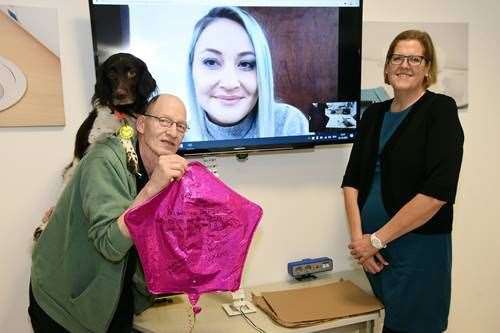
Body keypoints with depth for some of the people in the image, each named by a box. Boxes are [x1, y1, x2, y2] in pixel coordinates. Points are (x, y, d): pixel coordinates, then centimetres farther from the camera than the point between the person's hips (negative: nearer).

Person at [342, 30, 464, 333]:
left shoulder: (441, 110, -8)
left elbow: (438, 191, -18)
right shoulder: (374, 113, 8)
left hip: (418, 249, -5)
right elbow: (352, 181, 6)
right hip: (373, 249, 5)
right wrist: (358, 237, -7)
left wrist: (377, 239, -16)